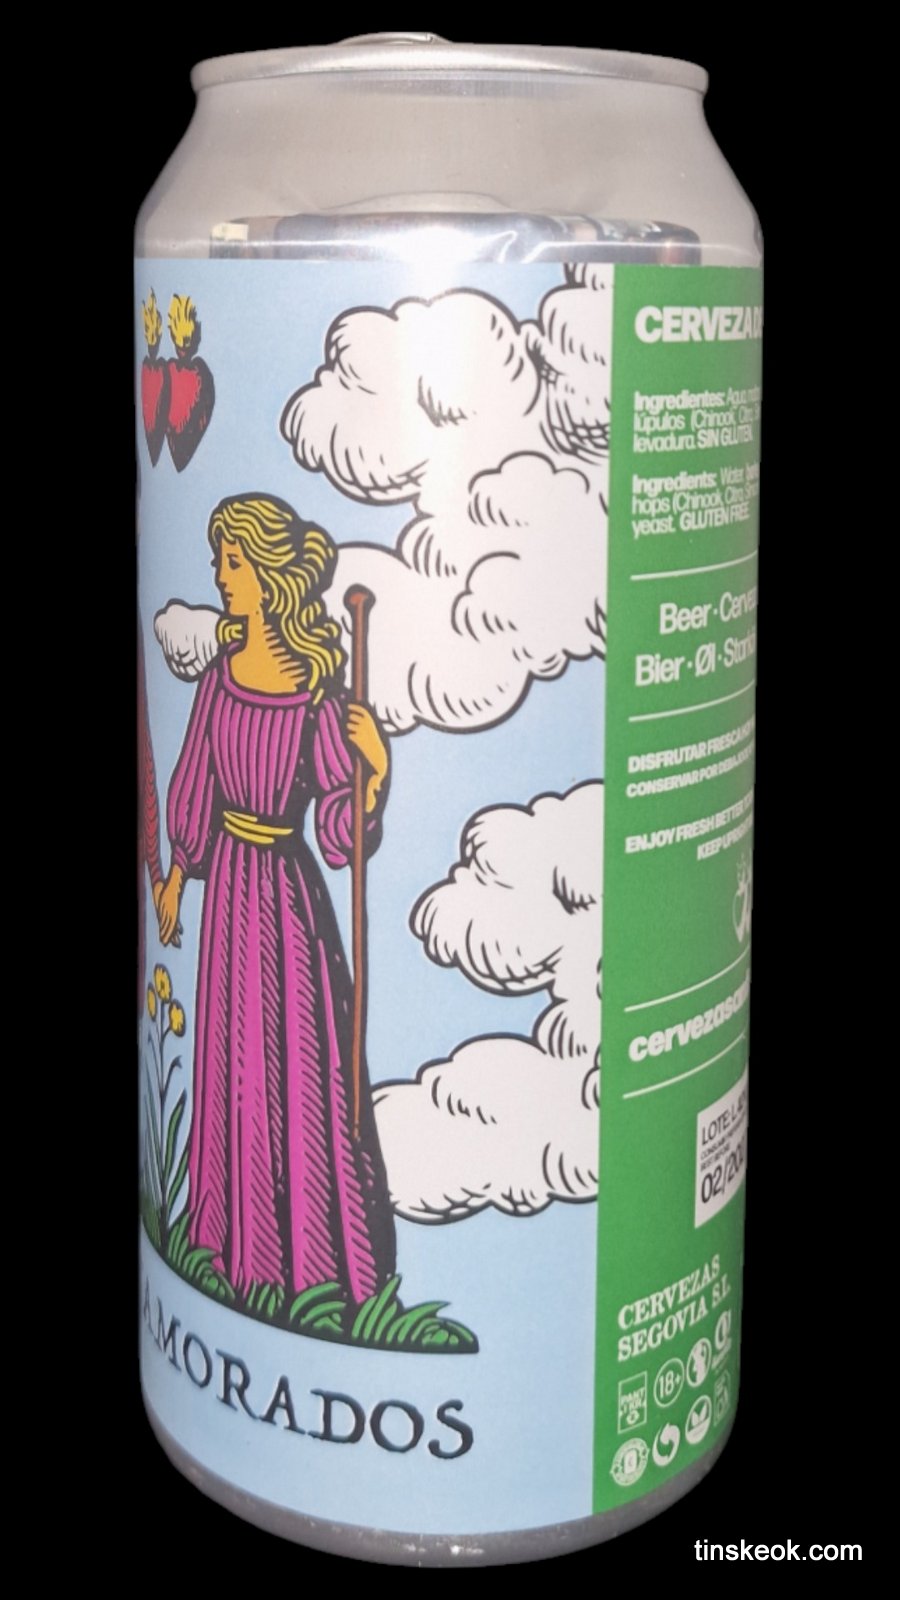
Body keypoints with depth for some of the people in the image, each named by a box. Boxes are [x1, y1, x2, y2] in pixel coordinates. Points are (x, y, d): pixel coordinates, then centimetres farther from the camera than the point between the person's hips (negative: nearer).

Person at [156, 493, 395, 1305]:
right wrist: (178, 874, 19)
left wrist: (375, 773, -33)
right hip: (227, 879, 6)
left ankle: (316, 1255, 20)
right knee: (231, 1053, 17)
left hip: (286, 888, -6)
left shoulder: (315, 696, -17)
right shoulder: (221, 676, -1)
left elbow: (340, 836, -16)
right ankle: (239, 1236, 35)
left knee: (299, 1058, 4)